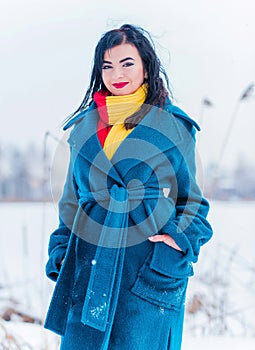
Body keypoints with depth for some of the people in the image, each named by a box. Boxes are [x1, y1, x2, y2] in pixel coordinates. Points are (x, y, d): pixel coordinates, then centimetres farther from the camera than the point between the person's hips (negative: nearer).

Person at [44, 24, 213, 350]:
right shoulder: (85, 125, 13)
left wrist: (180, 240, -8)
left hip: (151, 265, -3)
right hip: (90, 260, 3)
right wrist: (61, 249, 9)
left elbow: (192, 197, 9)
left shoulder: (174, 126, 4)